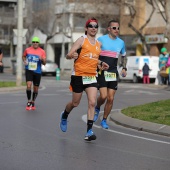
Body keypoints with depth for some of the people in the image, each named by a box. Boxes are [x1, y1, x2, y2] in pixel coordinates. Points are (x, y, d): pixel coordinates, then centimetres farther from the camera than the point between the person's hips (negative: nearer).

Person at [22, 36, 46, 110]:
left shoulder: (42, 51, -1)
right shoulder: (27, 50, 1)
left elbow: (44, 63, -2)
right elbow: (23, 56, 20)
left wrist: (42, 59, -23)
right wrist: (24, 61, 0)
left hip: (37, 72, 1)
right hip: (29, 71, -1)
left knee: (36, 88, 9)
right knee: (28, 86, -19)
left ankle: (33, 102, 29)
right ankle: (29, 102, -5)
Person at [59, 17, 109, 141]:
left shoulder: (98, 44, 12)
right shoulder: (81, 40, -5)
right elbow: (68, 55, -11)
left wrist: (101, 63, 11)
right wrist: (72, 55, -34)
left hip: (92, 77, 4)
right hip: (78, 76, -4)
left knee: (92, 103, -11)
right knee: (75, 103, 8)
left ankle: (89, 131, -11)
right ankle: (64, 116, 41)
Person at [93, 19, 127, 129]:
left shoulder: (121, 42, 9)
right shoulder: (101, 40, -4)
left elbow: (124, 56, 24)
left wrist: (124, 68, 9)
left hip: (113, 74, 4)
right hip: (102, 72, -4)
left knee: (111, 99, 1)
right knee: (103, 96, -17)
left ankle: (104, 120, 16)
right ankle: (97, 108, 16)